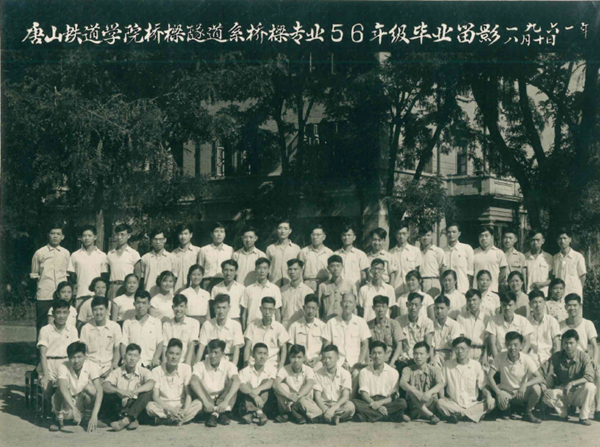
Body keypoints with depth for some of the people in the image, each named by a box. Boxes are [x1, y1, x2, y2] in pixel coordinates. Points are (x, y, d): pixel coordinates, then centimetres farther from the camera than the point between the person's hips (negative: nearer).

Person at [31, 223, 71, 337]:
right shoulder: (39, 253, 4)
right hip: (44, 297, -2)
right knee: (42, 328, -1)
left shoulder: (66, 253, 12)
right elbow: (33, 274, 11)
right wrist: (36, 277, -6)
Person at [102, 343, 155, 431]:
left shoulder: (144, 372, 1)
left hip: (137, 408, -1)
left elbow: (151, 384, -21)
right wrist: (120, 391, -32)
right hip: (120, 408, 1)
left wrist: (134, 392, -35)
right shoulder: (117, 372, 4)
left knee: (148, 392, -26)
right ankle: (132, 420, -32)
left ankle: (126, 420, -38)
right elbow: (104, 386, -13)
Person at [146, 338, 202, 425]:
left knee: (198, 403, -28)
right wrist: (170, 409, -27)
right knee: (150, 406, -33)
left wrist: (185, 411, -26)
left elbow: (188, 394, -6)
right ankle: (179, 420, -26)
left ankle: (165, 420, -29)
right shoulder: (156, 371, -5)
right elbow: (155, 397, -11)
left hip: (181, 407, 2)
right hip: (164, 407, -2)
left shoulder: (186, 368, -1)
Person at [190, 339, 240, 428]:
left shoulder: (229, 365, -5)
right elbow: (193, 382, -26)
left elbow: (237, 381, -24)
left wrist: (225, 401, -39)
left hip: (222, 402, 0)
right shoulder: (200, 365, -6)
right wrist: (205, 401, -39)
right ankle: (218, 413, -36)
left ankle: (215, 414, -33)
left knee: (232, 383, -21)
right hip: (207, 403, 0)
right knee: (196, 383, -24)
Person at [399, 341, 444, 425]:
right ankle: (430, 415, -35)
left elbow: (440, 384, -19)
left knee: (434, 395, -30)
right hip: (413, 406, 0)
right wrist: (415, 392, -40)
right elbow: (402, 383, -19)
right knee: (412, 391, -30)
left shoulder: (434, 370, 1)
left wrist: (429, 392, -41)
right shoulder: (408, 370, 2)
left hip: (429, 404, 0)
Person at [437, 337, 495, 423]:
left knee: (492, 402, -25)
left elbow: (483, 385, 3)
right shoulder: (447, 365, 4)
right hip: (453, 404, -1)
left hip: (472, 404, 1)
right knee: (440, 403, -31)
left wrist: (488, 396, -18)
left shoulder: (476, 365, 4)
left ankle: (459, 414, -29)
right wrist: (442, 399, -11)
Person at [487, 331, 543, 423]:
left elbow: (540, 378, -20)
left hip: (523, 392, 1)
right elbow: (490, 376, -15)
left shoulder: (526, 359, -15)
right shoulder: (500, 358, -14)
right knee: (501, 403, -33)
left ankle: (528, 413, -2)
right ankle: (506, 411, 9)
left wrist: (525, 384, -37)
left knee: (536, 388, -30)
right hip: (506, 392, 0)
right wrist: (498, 392, -28)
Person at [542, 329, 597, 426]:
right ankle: (564, 413, 3)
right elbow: (550, 376, -10)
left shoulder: (584, 357, -11)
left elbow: (589, 377, -23)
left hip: (578, 394, -1)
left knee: (590, 387, -34)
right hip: (561, 392, 1)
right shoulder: (556, 357, -4)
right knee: (546, 398, -31)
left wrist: (572, 383, -33)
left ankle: (584, 417, -13)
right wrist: (545, 388, -30)